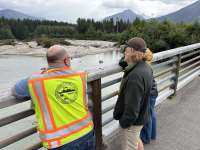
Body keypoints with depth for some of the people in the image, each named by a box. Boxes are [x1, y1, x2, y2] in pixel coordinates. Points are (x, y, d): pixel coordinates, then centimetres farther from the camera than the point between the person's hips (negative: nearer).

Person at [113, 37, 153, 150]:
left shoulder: (135, 75, -34)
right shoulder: (146, 67, -3)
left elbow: (132, 106, -30)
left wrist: (124, 122, -16)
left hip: (133, 120, -8)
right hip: (141, 116, 9)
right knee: (136, 140, 31)